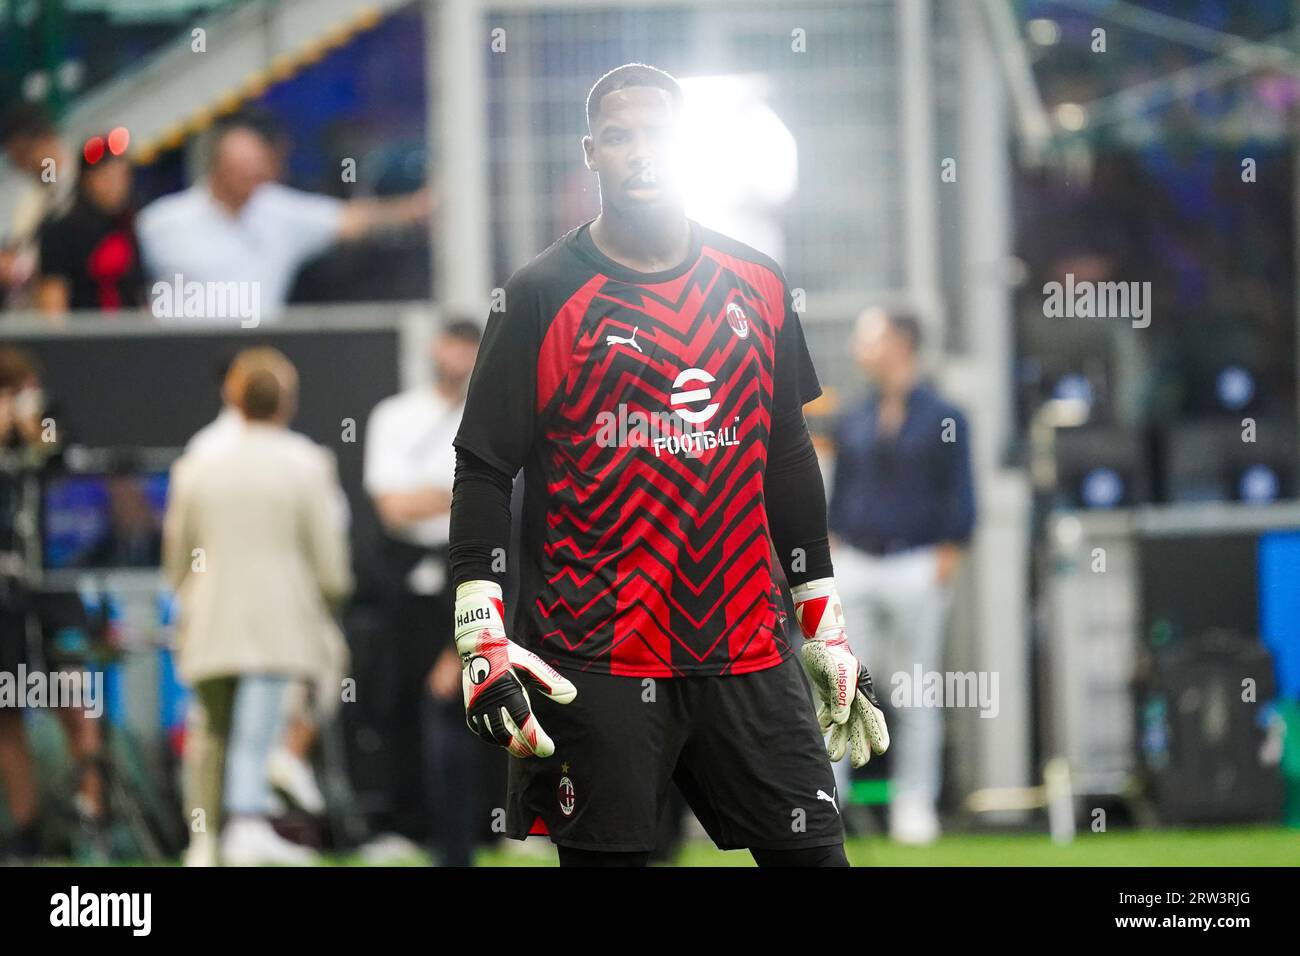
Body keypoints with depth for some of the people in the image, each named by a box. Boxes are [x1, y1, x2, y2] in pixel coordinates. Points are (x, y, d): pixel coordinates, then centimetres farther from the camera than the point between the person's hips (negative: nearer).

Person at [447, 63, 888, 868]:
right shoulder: (544, 294, -1)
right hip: (594, 665, -3)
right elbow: (483, 471, -3)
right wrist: (481, 640, -13)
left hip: (748, 656, 3)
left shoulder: (758, 286, 11)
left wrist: (828, 633, 16)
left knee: (812, 851, -1)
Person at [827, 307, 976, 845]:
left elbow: (959, 498, -3)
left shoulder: (943, 420, 0)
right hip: (853, 567, 4)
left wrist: (946, 564, -10)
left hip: (916, 568, -4)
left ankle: (913, 805, 6)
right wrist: (831, 554, 6)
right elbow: (839, 493, 16)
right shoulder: (853, 422, 14)